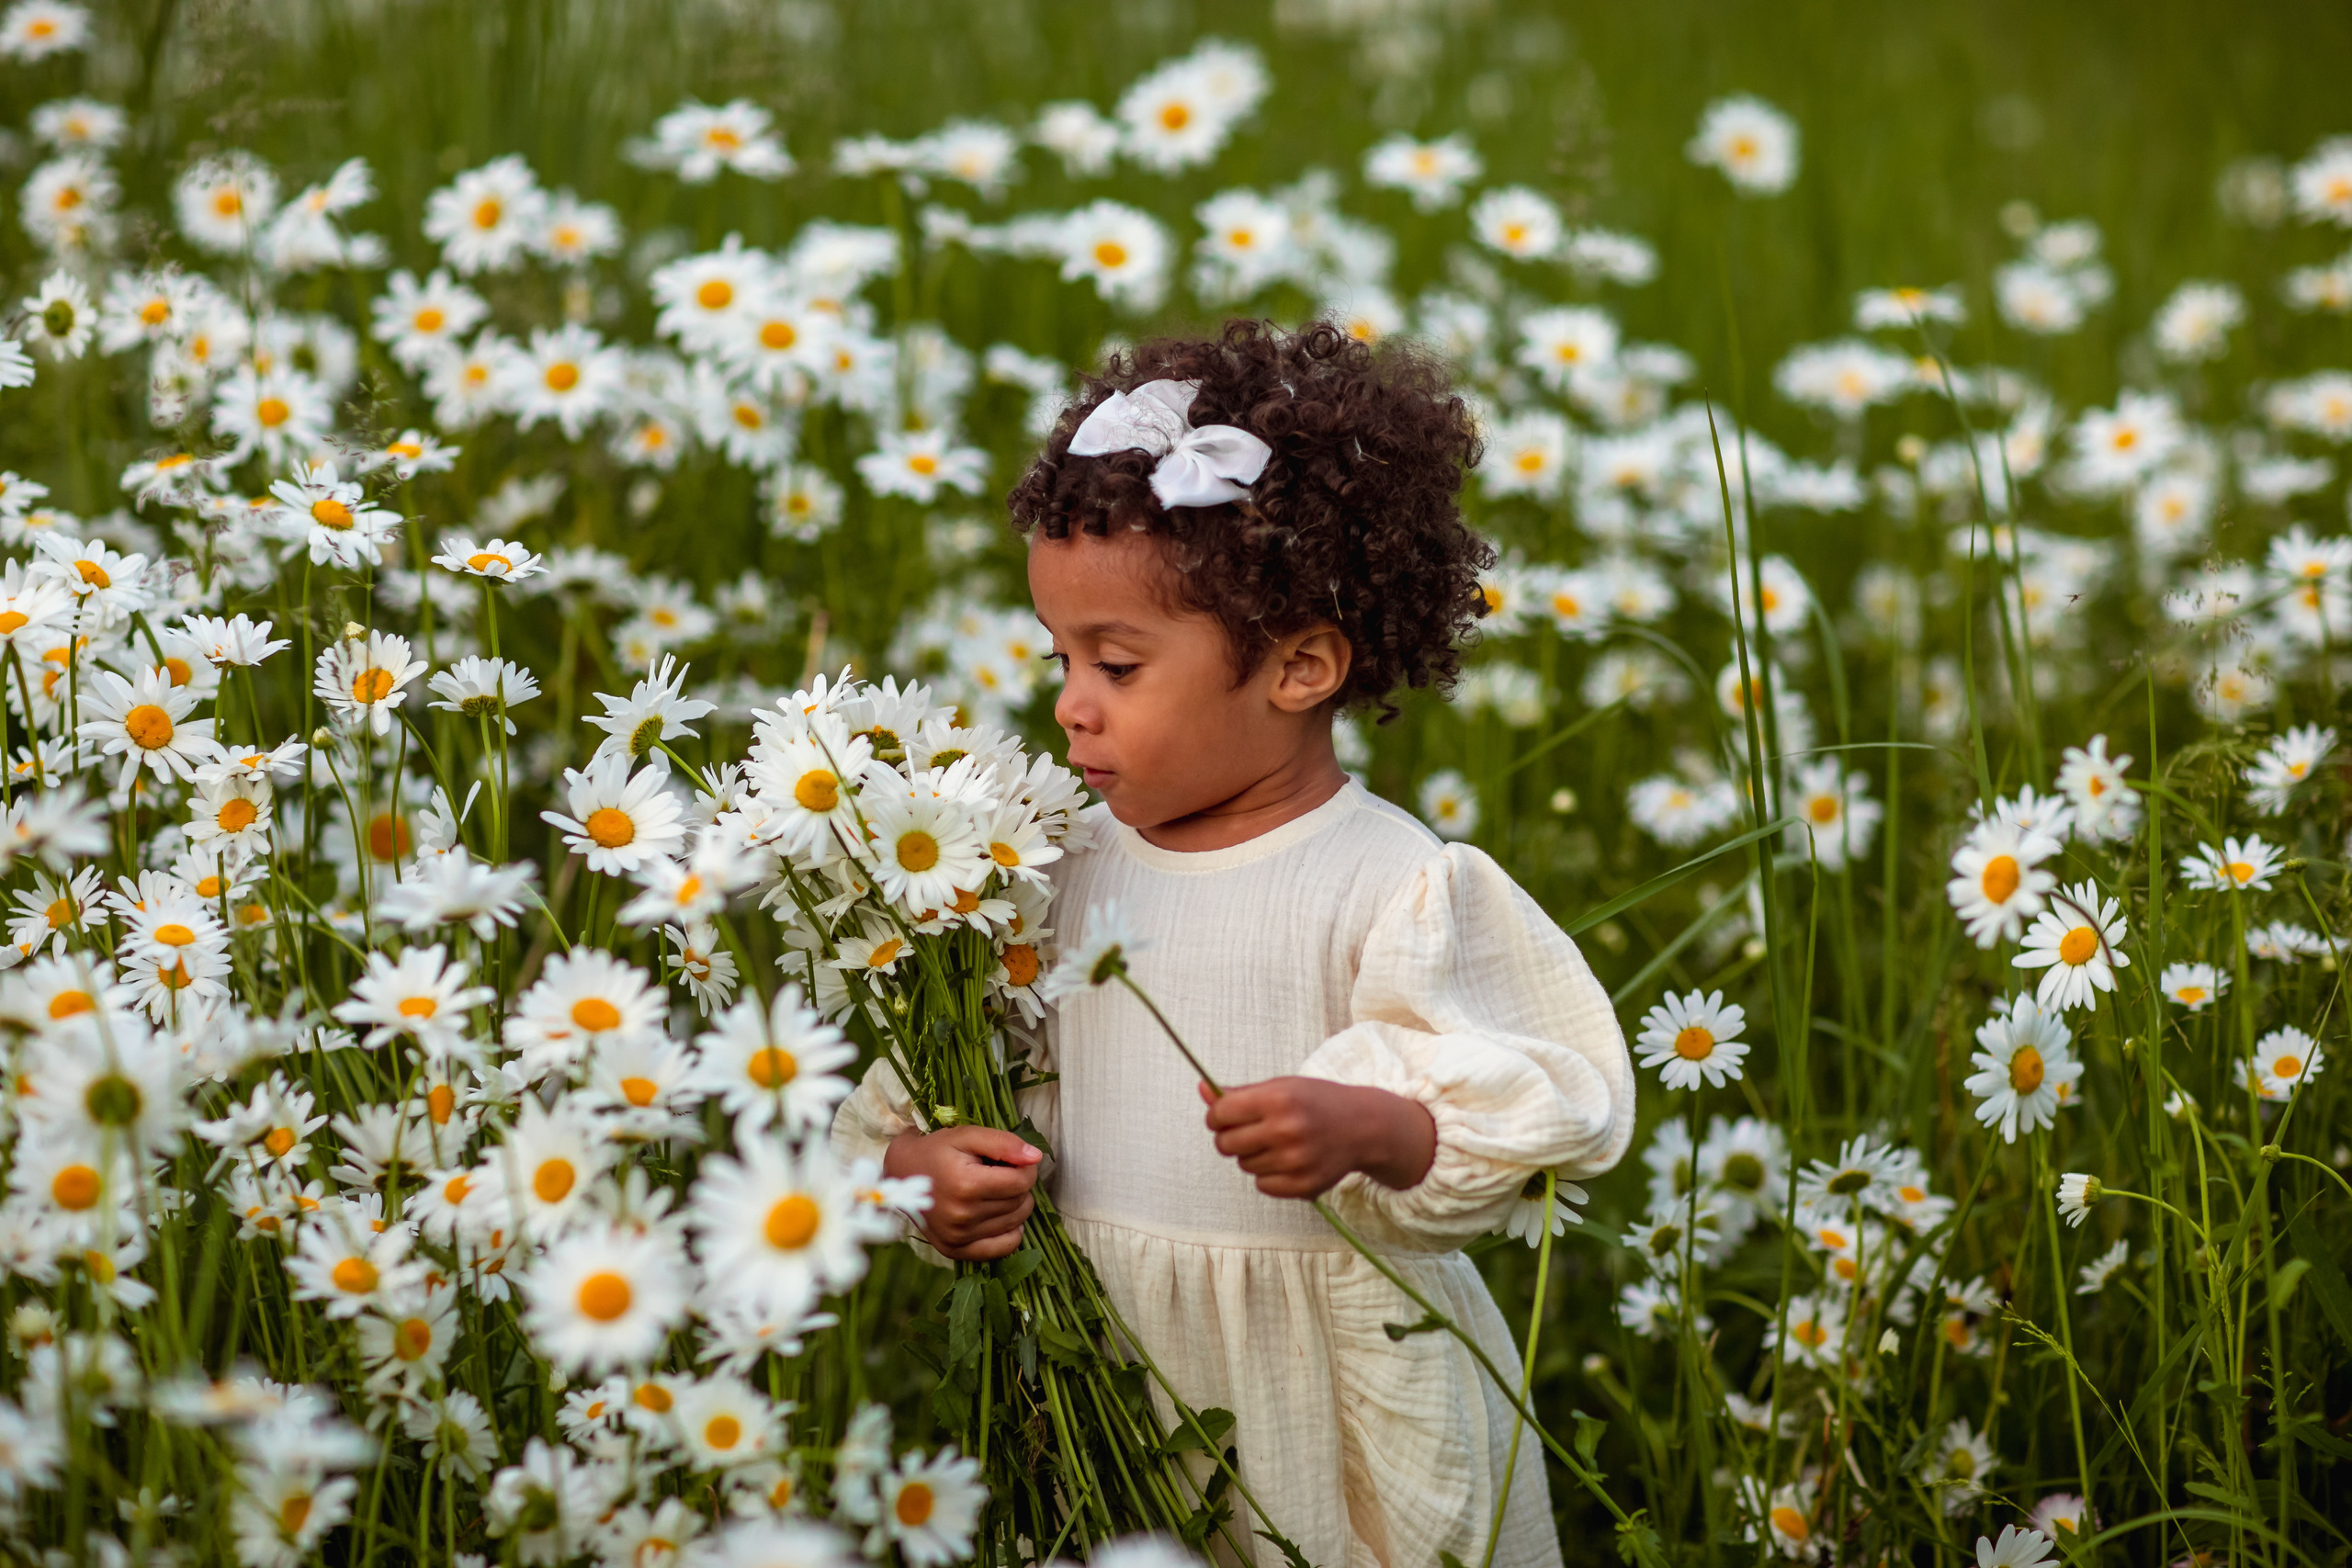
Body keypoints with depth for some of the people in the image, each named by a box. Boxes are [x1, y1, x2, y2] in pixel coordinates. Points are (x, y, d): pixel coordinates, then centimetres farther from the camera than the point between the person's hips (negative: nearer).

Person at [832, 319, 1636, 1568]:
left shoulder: (1391, 887, -13)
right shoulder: (1071, 869, 3)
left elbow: (1540, 1110, -15)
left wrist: (1368, 1129, -31)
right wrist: (920, 1163, -9)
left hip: (1334, 1395, -4)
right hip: (1112, 1371, 4)